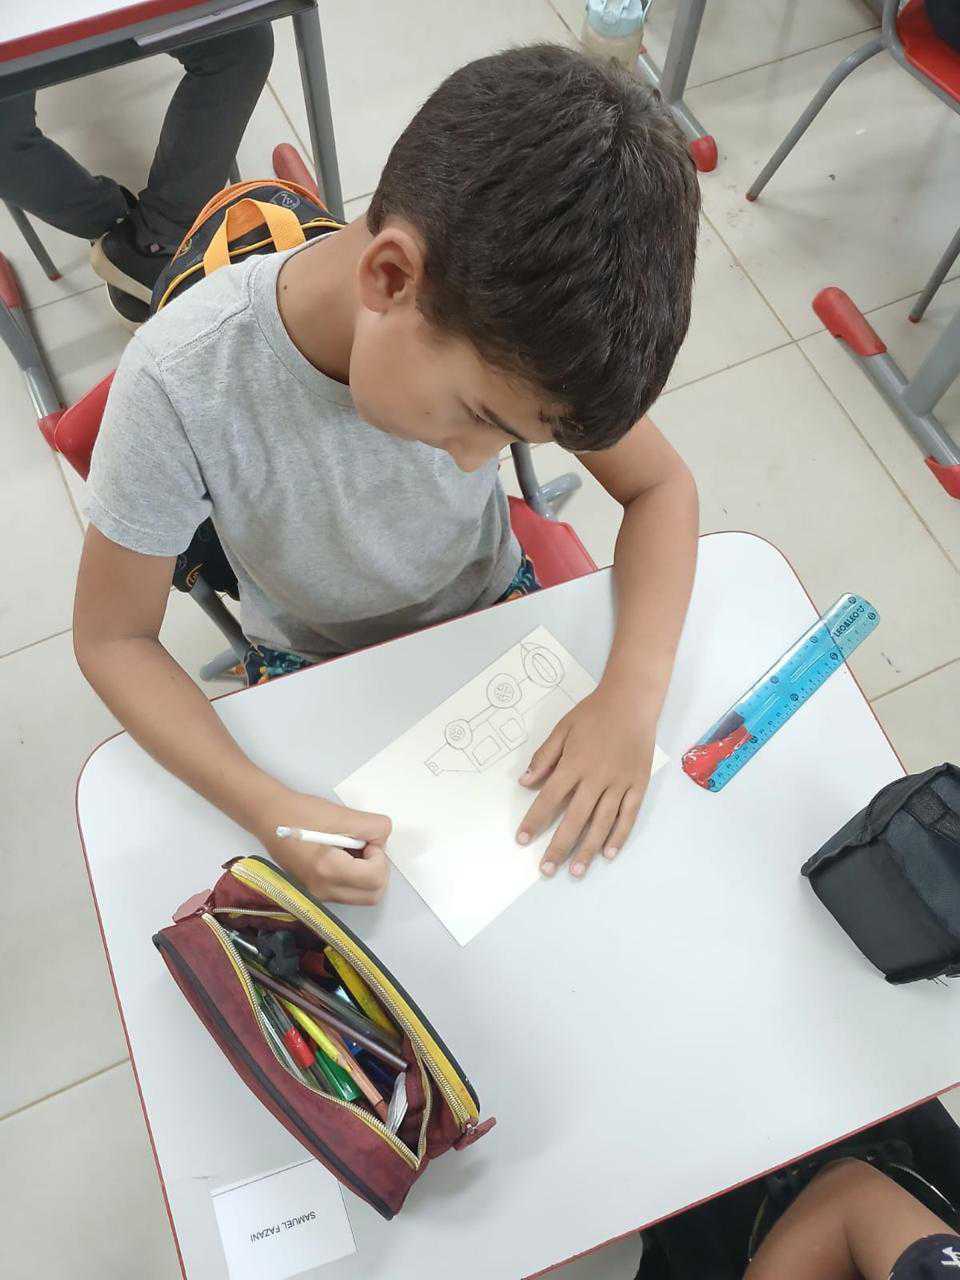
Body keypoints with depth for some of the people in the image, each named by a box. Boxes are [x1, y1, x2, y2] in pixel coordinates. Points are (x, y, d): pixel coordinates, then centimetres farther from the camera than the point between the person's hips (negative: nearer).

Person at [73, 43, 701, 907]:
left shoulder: (508, 325, -29)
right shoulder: (182, 383, -36)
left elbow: (660, 486, -15)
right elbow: (112, 639, -22)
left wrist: (634, 692, -32)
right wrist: (264, 807, -37)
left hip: (495, 607, 2)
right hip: (319, 668, -1)